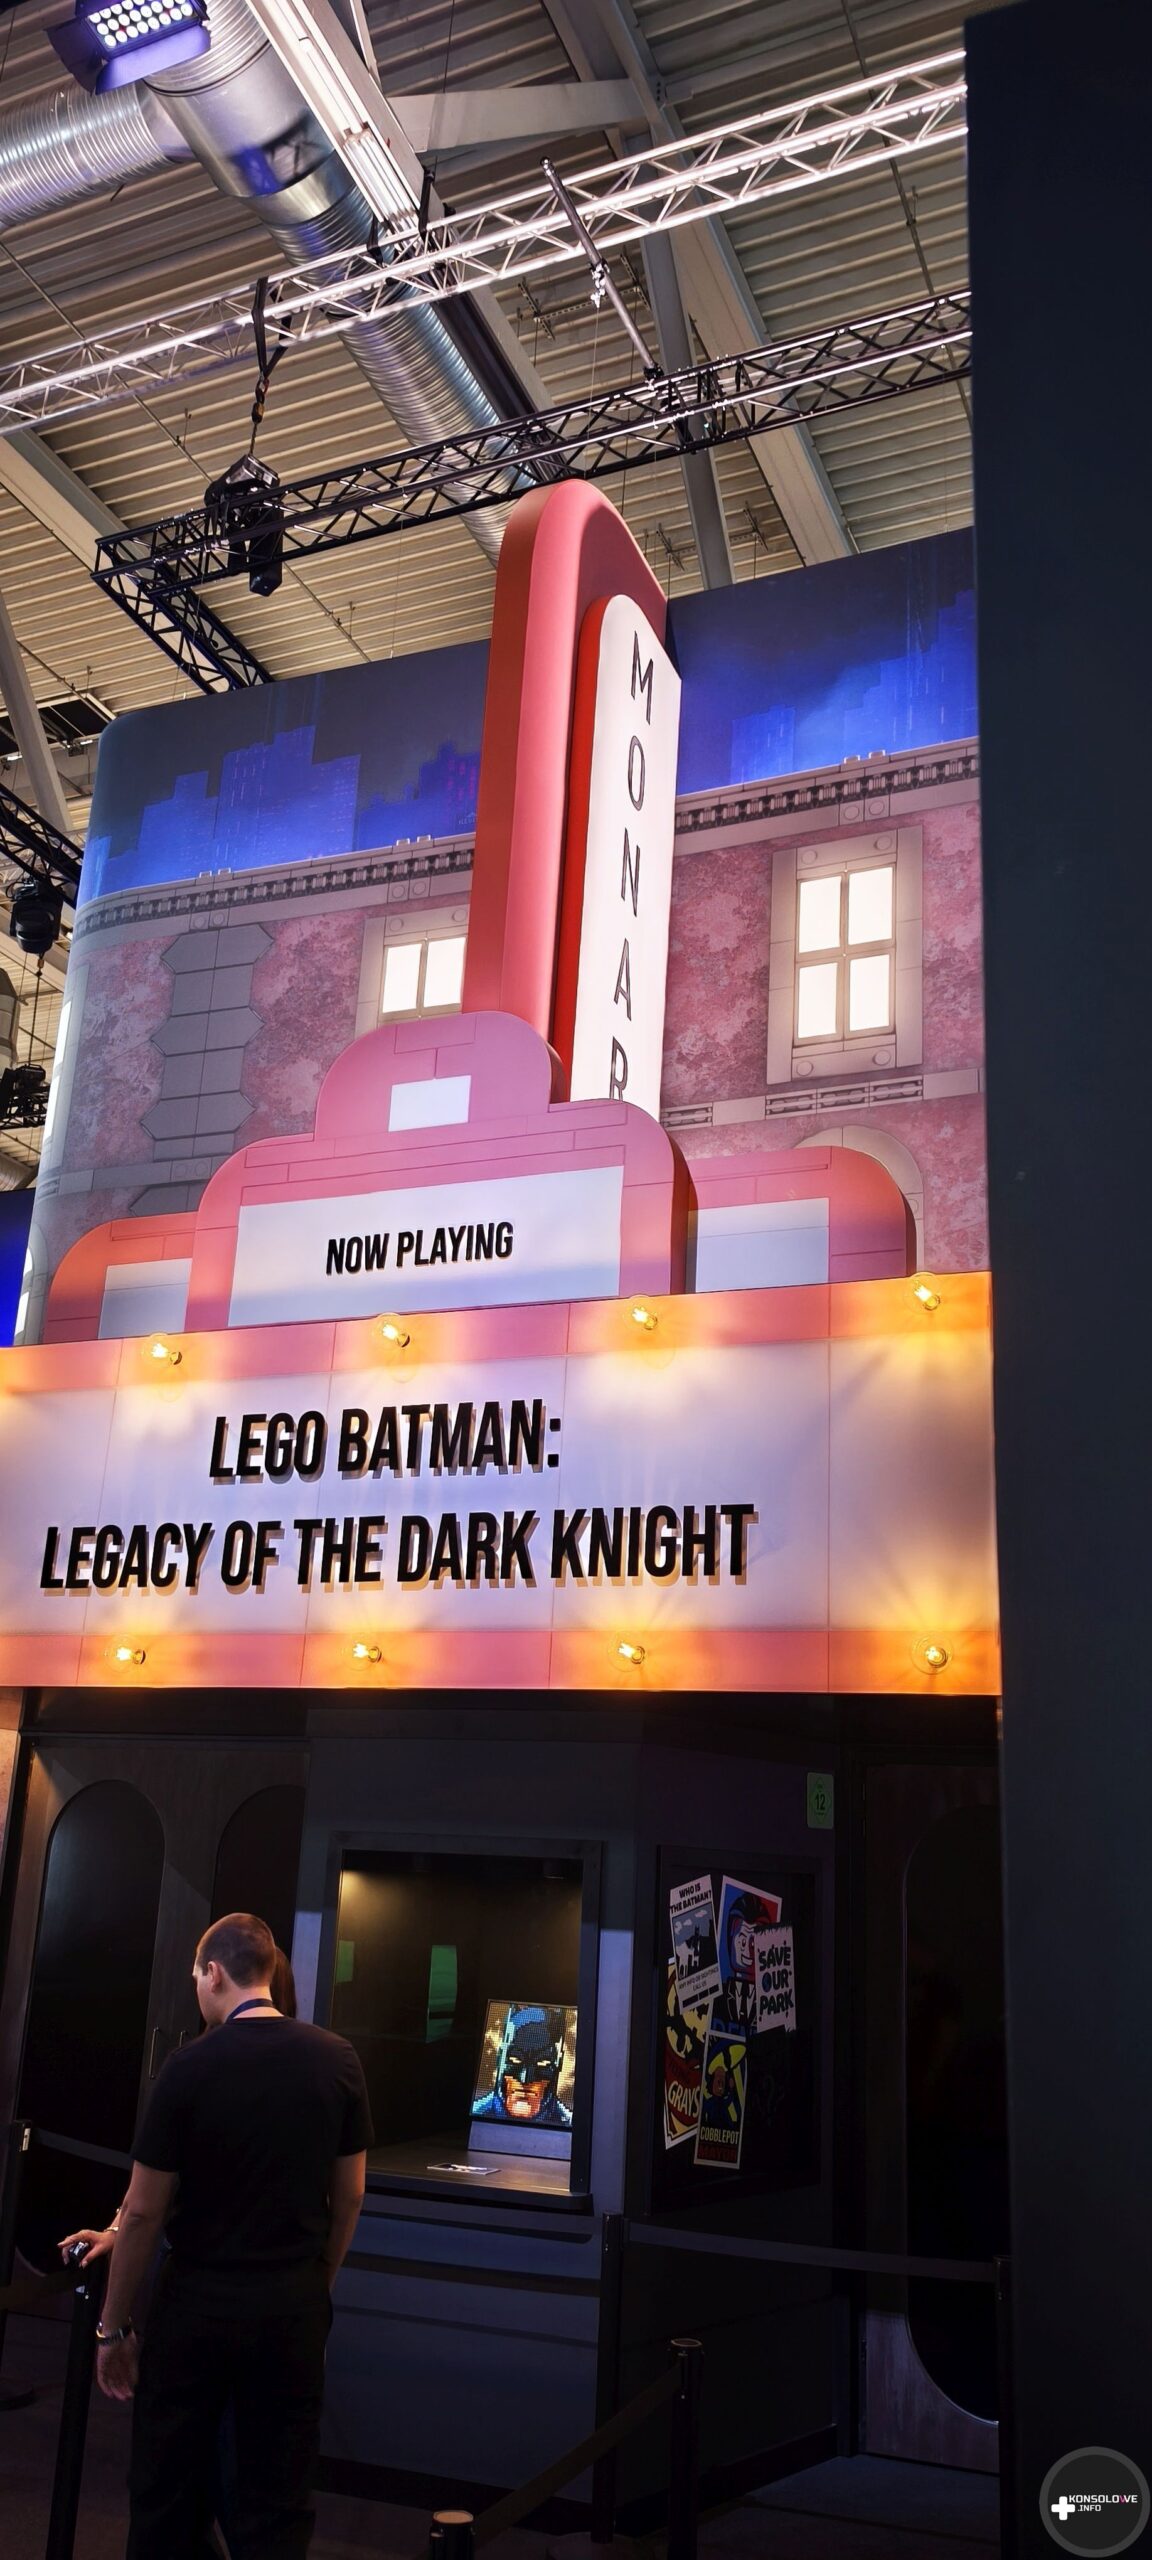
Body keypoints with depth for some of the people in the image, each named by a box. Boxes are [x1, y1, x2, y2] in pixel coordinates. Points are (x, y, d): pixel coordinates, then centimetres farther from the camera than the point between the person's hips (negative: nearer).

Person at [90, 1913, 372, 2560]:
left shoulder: (191, 2066, -13)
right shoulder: (337, 2060, -4)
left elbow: (144, 2210, -8)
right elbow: (350, 2196, 3)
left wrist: (113, 2326, 2)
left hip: (198, 2304, -2)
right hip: (295, 2309, 2)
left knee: (167, 2496, 14)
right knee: (278, 2505, 12)